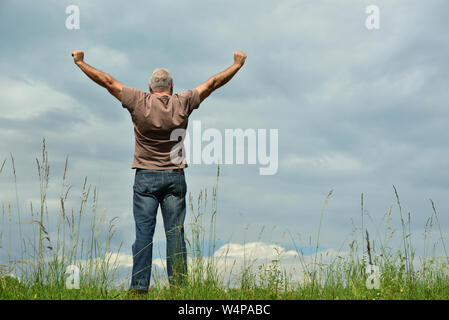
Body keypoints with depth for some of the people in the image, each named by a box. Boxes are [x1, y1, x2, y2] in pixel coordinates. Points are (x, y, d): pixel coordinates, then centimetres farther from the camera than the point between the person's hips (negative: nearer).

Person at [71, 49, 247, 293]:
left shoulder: (139, 102, -3)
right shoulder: (183, 103, 0)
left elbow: (107, 81, 2)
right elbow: (213, 83, 9)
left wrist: (80, 63, 12)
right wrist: (237, 65, 21)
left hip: (146, 177, -1)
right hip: (175, 177, 1)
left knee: (144, 232, -1)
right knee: (175, 232, 2)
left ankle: (139, 285, -3)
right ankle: (178, 285, 2)